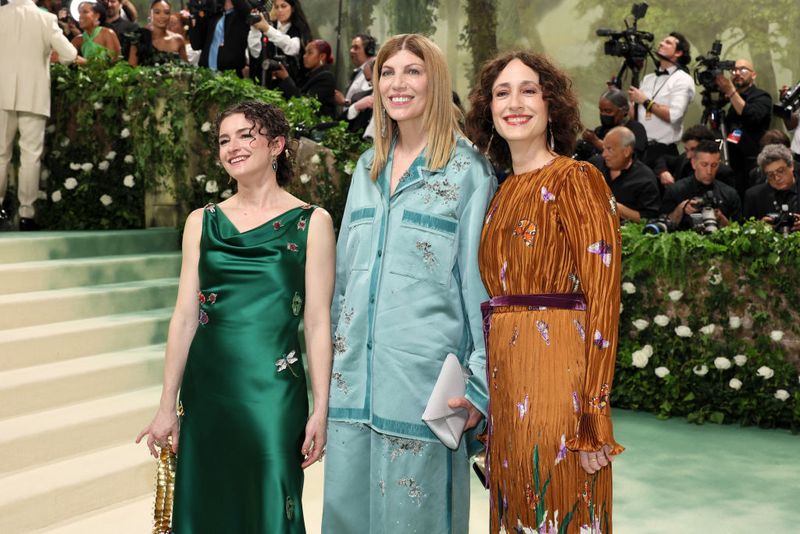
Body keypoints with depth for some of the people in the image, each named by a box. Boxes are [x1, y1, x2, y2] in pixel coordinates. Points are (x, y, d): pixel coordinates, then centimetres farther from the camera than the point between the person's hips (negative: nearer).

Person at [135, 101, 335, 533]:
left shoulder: (311, 222, -1)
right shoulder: (202, 221, 8)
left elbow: (317, 323, -3)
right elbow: (185, 315, 5)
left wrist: (320, 410, -7)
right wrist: (167, 406, 3)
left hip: (272, 391, -3)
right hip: (206, 389, 3)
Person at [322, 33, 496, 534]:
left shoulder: (468, 169, -5)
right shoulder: (368, 167, 13)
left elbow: (482, 279, -7)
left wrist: (481, 380, -10)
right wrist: (332, 352, 18)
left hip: (424, 372, -5)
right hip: (355, 368, 6)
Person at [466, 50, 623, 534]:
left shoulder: (575, 179, -7)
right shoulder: (503, 192, 14)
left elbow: (602, 296, -13)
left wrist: (593, 417, -18)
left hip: (556, 367, -7)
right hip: (505, 374, 7)